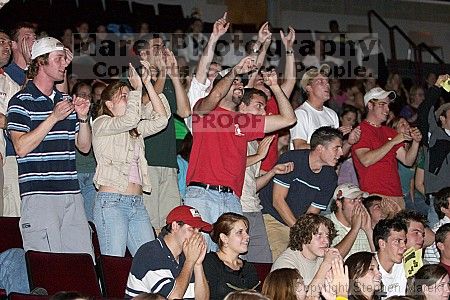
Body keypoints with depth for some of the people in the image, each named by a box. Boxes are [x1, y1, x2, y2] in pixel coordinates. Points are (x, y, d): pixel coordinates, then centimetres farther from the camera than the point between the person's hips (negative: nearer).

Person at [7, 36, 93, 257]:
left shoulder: (66, 100, 19)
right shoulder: (21, 102, -1)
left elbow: (84, 147, 21)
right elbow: (21, 147, -12)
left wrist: (83, 118, 3)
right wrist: (54, 117, -14)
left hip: (71, 192, 6)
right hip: (39, 195, -6)